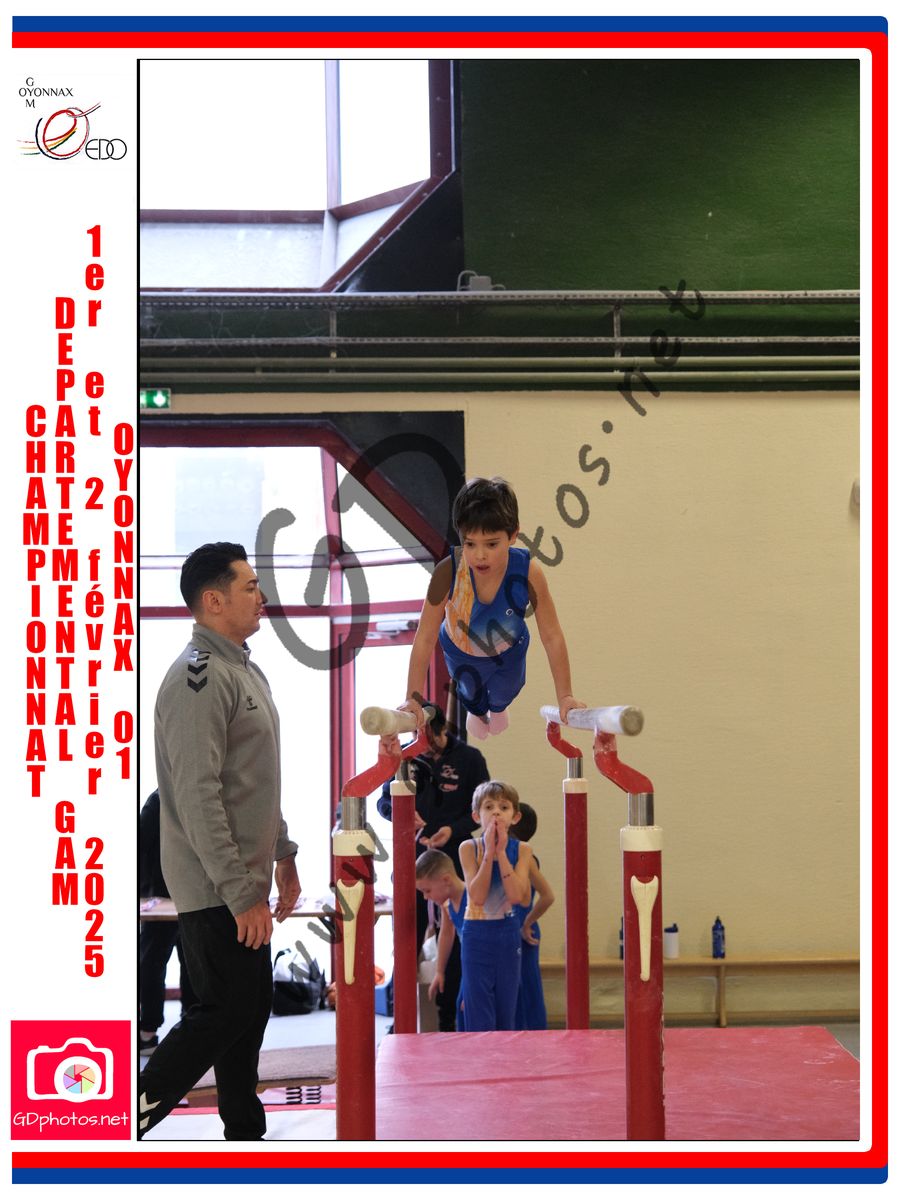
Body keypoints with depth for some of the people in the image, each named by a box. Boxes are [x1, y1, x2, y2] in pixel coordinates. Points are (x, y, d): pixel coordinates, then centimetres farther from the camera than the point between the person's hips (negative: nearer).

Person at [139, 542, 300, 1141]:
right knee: (225, 1012, -7)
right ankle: (128, 1119, 4)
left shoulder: (245, 670, 14)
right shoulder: (199, 678, -19)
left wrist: (284, 855, 23)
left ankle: (246, 1132, 20)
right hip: (216, 888, -10)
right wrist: (242, 894, -25)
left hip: (245, 880, 10)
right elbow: (198, 798, -24)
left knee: (250, 1010, 12)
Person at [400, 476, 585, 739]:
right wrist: (413, 698, -31)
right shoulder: (448, 572, -43)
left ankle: (498, 707, 70)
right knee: (471, 693, 32)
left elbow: (552, 637, -29)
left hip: (508, 650, 1)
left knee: (504, 693, 33)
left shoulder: (528, 573, -41)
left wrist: (565, 697, -26)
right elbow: (425, 638, -32)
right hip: (461, 651, -1)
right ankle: (477, 712, 69)